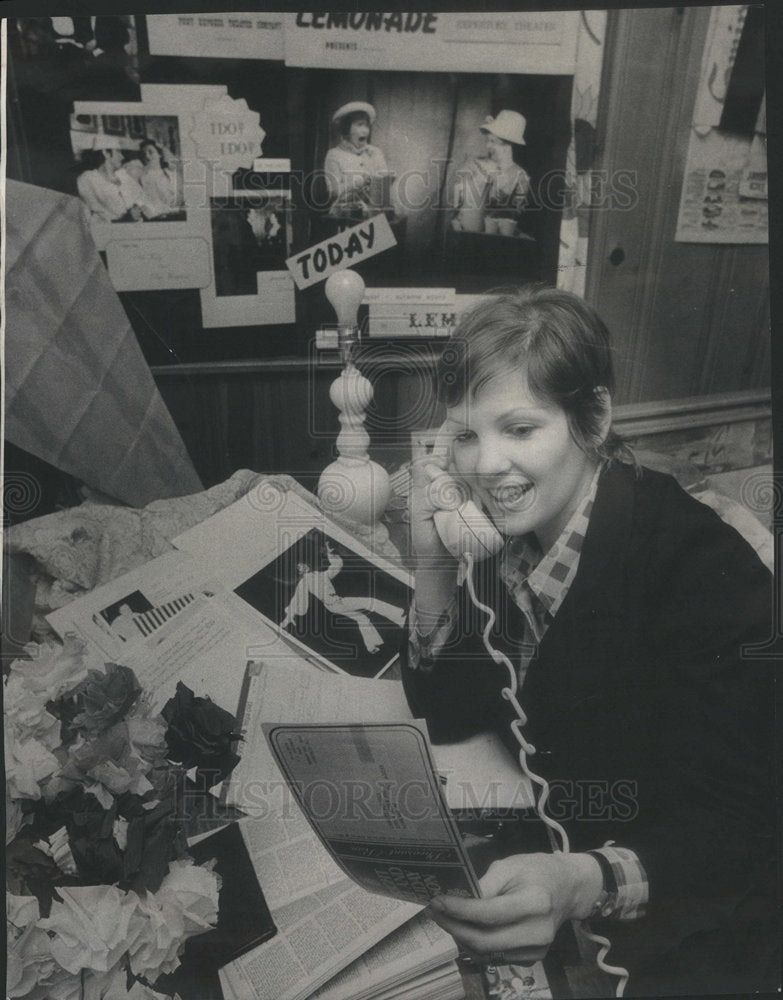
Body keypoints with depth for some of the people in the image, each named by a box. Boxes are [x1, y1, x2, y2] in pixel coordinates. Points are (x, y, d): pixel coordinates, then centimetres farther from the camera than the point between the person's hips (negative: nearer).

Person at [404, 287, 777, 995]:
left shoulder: (700, 566, -28)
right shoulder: (510, 532, -9)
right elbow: (446, 718, -5)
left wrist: (583, 884, -45)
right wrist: (435, 567, -19)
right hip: (566, 841, 5)